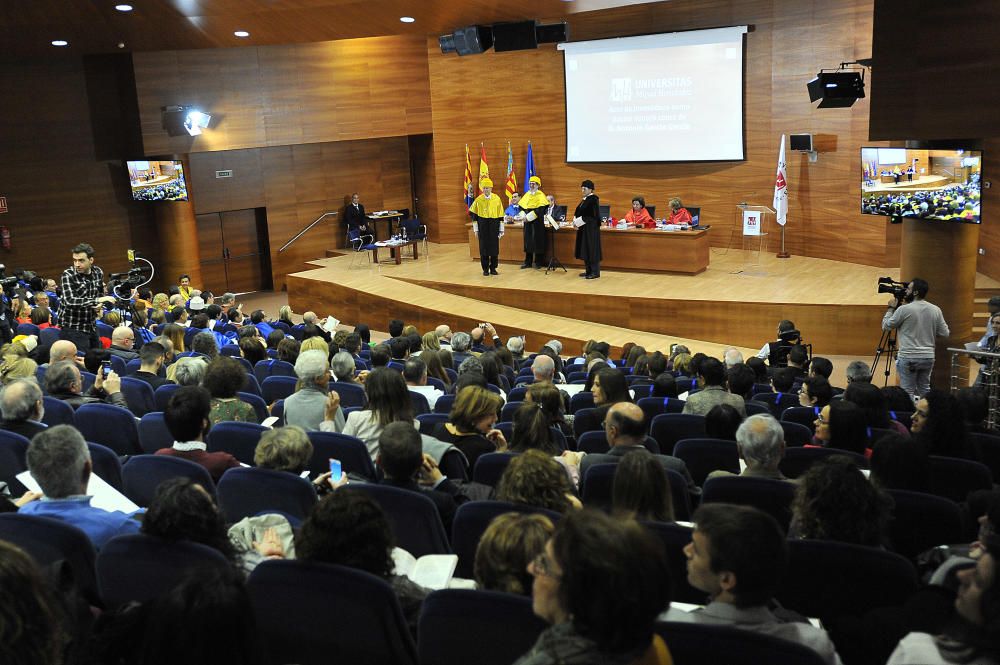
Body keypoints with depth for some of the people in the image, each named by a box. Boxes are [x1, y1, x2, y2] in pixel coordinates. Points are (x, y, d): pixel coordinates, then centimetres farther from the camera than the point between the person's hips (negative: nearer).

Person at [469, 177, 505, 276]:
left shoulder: (497, 199, -1)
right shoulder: (478, 200, -1)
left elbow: (500, 216, 2)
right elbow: (474, 215, 4)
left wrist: (501, 229, 1)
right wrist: (476, 229, 1)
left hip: (494, 227, 0)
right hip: (483, 227, 0)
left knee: (494, 248, 3)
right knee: (484, 248, 2)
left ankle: (493, 268, 16)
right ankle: (485, 269, 12)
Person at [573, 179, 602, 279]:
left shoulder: (593, 199, -13)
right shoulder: (585, 199, 14)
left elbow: (591, 215, -20)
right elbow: (579, 212, 16)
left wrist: (578, 222, -17)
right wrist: (575, 221, -3)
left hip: (591, 228, -9)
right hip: (584, 227, 9)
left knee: (592, 249, -6)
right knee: (585, 249, 11)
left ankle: (595, 272, -1)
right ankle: (588, 270, 18)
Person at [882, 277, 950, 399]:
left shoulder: (904, 309, -11)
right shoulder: (935, 310, 4)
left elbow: (885, 326, -2)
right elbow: (944, 333, 7)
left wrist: (891, 308, 9)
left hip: (908, 358, -5)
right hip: (928, 357, 5)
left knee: (908, 392, -1)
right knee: (924, 391, 13)